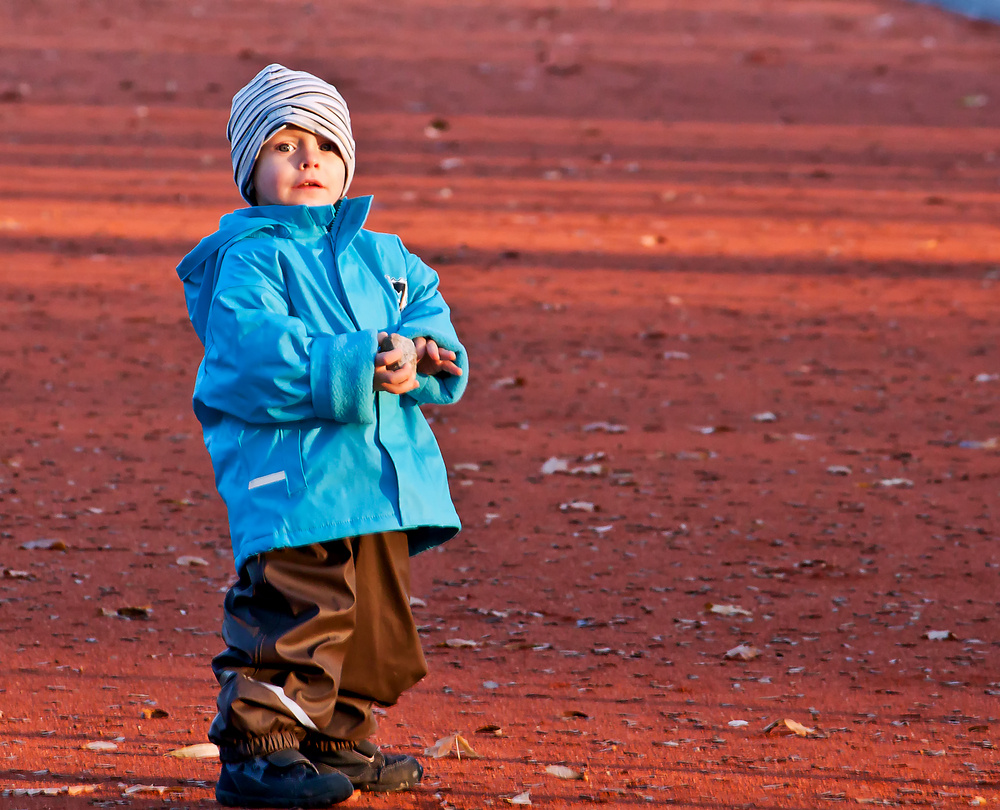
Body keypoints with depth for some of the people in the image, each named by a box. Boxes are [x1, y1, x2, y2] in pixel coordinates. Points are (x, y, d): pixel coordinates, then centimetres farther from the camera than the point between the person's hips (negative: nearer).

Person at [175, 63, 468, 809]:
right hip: (292, 478, -8)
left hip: (381, 475, 8)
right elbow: (259, 351, -19)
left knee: (377, 615, 15)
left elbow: (428, 315, 15)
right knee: (297, 612, -13)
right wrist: (361, 364, -25)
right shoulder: (249, 260, -6)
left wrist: (424, 357, -10)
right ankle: (255, 747, -7)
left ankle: (340, 741, 29)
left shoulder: (380, 257, 17)